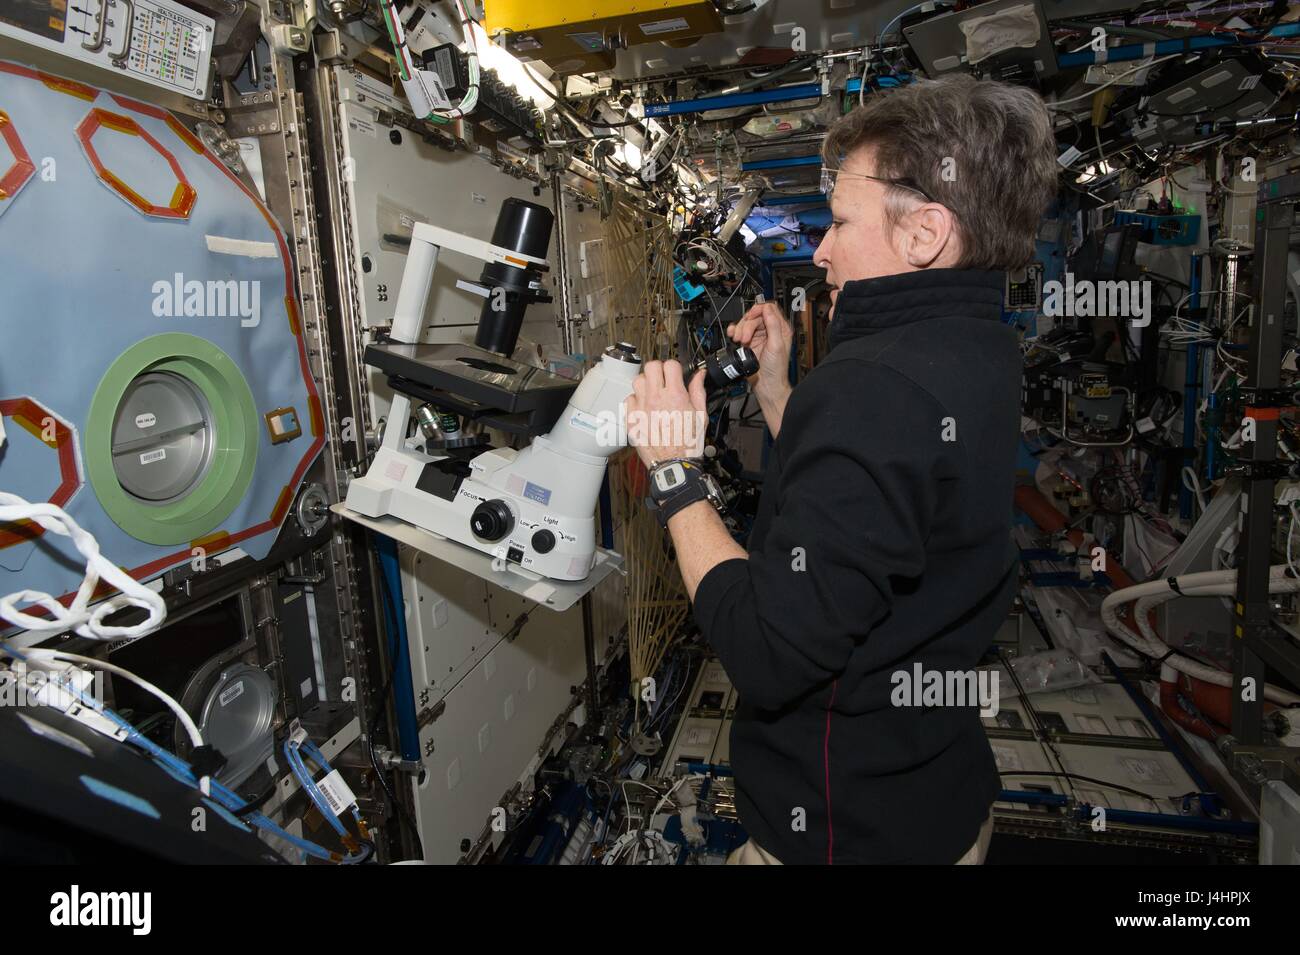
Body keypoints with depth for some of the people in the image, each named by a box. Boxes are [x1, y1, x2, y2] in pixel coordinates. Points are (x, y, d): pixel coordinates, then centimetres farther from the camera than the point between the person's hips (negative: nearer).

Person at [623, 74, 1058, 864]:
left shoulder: (875, 385, -30)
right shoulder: (978, 352, 0)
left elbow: (769, 658, -30)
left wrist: (674, 470, -21)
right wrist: (777, 391, 4)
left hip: (849, 827, -8)